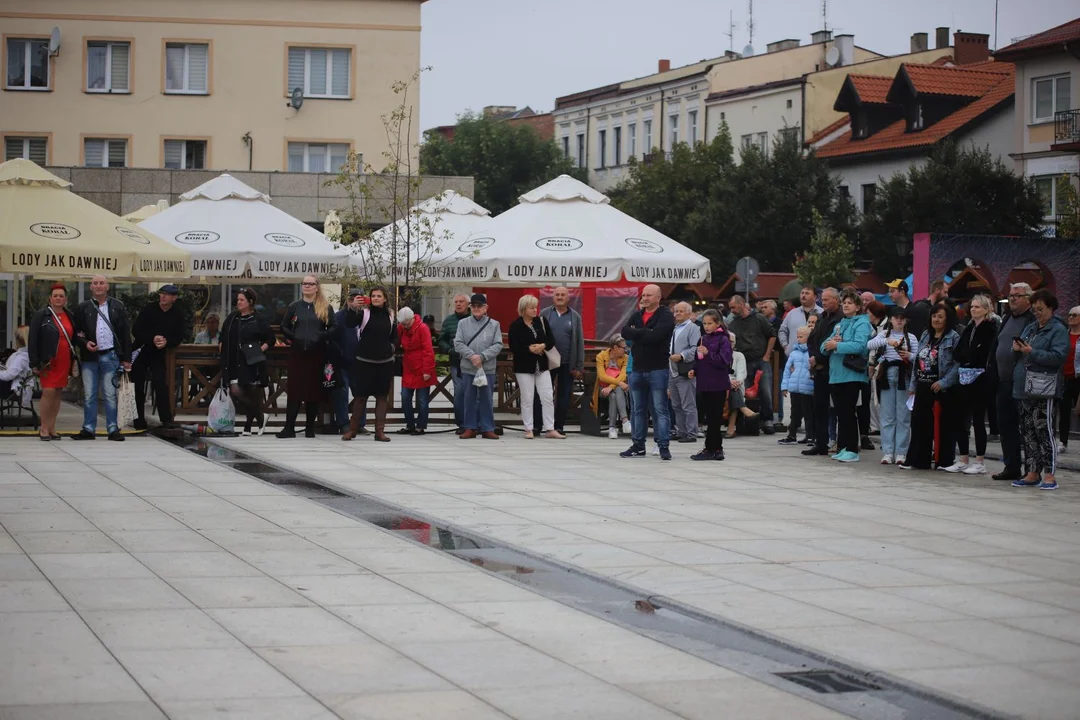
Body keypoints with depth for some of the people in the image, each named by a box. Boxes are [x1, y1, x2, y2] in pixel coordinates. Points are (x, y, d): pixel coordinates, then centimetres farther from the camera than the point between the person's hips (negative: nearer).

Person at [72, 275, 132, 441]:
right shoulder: (83, 308, 8)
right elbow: (76, 332, 9)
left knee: (110, 394, 0)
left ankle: (113, 429, 5)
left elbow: (125, 333, 6)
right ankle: (89, 429, 9)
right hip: (90, 357, 1)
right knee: (89, 395, 3)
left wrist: (126, 358, 0)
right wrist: (85, 343, -12)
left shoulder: (118, 307, 7)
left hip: (110, 356, -1)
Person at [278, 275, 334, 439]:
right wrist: (292, 338, 0)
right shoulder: (294, 306, 9)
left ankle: (310, 428, 9)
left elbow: (332, 327, 2)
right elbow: (284, 326, 13)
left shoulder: (325, 308, 5)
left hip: (317, 353, -1)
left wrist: (322, 337, -11)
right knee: (294, 389, -3)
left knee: (314, 390, 2)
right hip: (297, 353, 1)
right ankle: (289, 427, -2)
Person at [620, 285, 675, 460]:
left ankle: (663, 445, -4)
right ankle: (638, 445, 18)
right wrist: (644, 333, -15)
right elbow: (625, 332, -2)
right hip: (637, 369, 6)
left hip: (658, 369, -6)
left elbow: (655, 335, -21)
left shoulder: (666, 316, -6)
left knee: (660, 409, -5)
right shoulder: (637, 315, 14)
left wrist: (636, 333, -8)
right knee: (637, 410, 11)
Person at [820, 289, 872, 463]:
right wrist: (829, 343, -7)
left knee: (848, 412, -7)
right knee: (840, 413, 8)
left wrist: (837, 345, -18)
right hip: (836, 375, 7)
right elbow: (824, 347, 15)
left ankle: (852, 450, -4)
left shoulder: (862, 324, -3)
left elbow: (860, 345, -20)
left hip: (852, 375, -7)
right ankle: (841, 448, 13)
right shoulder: (839, 325, 20)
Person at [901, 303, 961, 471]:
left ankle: (945, 460, 8)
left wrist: (944, 382, -19)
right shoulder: (925, 336, 16)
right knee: (919, 423, 6)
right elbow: (917, 361, 18)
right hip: (924, 387, 7)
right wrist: (912, 385, 14)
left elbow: (958, 364, -13)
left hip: (942, 388, -7)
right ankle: (917, 459, 11)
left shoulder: (953, 338, -6)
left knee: (944, 424, 0)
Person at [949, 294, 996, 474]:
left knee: (978, 420, -2)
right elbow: (958, 353, 12)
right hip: (965, 379, 7)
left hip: (980, 380, -7)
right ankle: (964, 460, 15)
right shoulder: (968, 328, 15)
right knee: (961, 420, 7)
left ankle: (980, 462, 5)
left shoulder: (990, 329, -8)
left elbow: (989, 356, -15)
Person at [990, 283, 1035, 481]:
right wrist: (993, 375, 13)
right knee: (1006, 425, 10)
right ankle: (1011, 467, 17)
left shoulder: (1034, 321, -10)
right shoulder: (1007, 320, 17)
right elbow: (995, 348, 19)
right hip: (1004, 383, 9)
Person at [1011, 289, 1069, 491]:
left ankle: (1050, 475, -7)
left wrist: (1032, 352, -23)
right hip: (1025, 387, 8)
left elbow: (1059, 356, -17)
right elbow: (1021, 353, 24)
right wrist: (1018, 348, 0)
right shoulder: (1030, 328, 19)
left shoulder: (1058, 330, -5)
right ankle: (1033, 473, 17)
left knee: (1044, 430, -10)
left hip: (1045, 389, -8)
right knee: (1028, 431, 10)